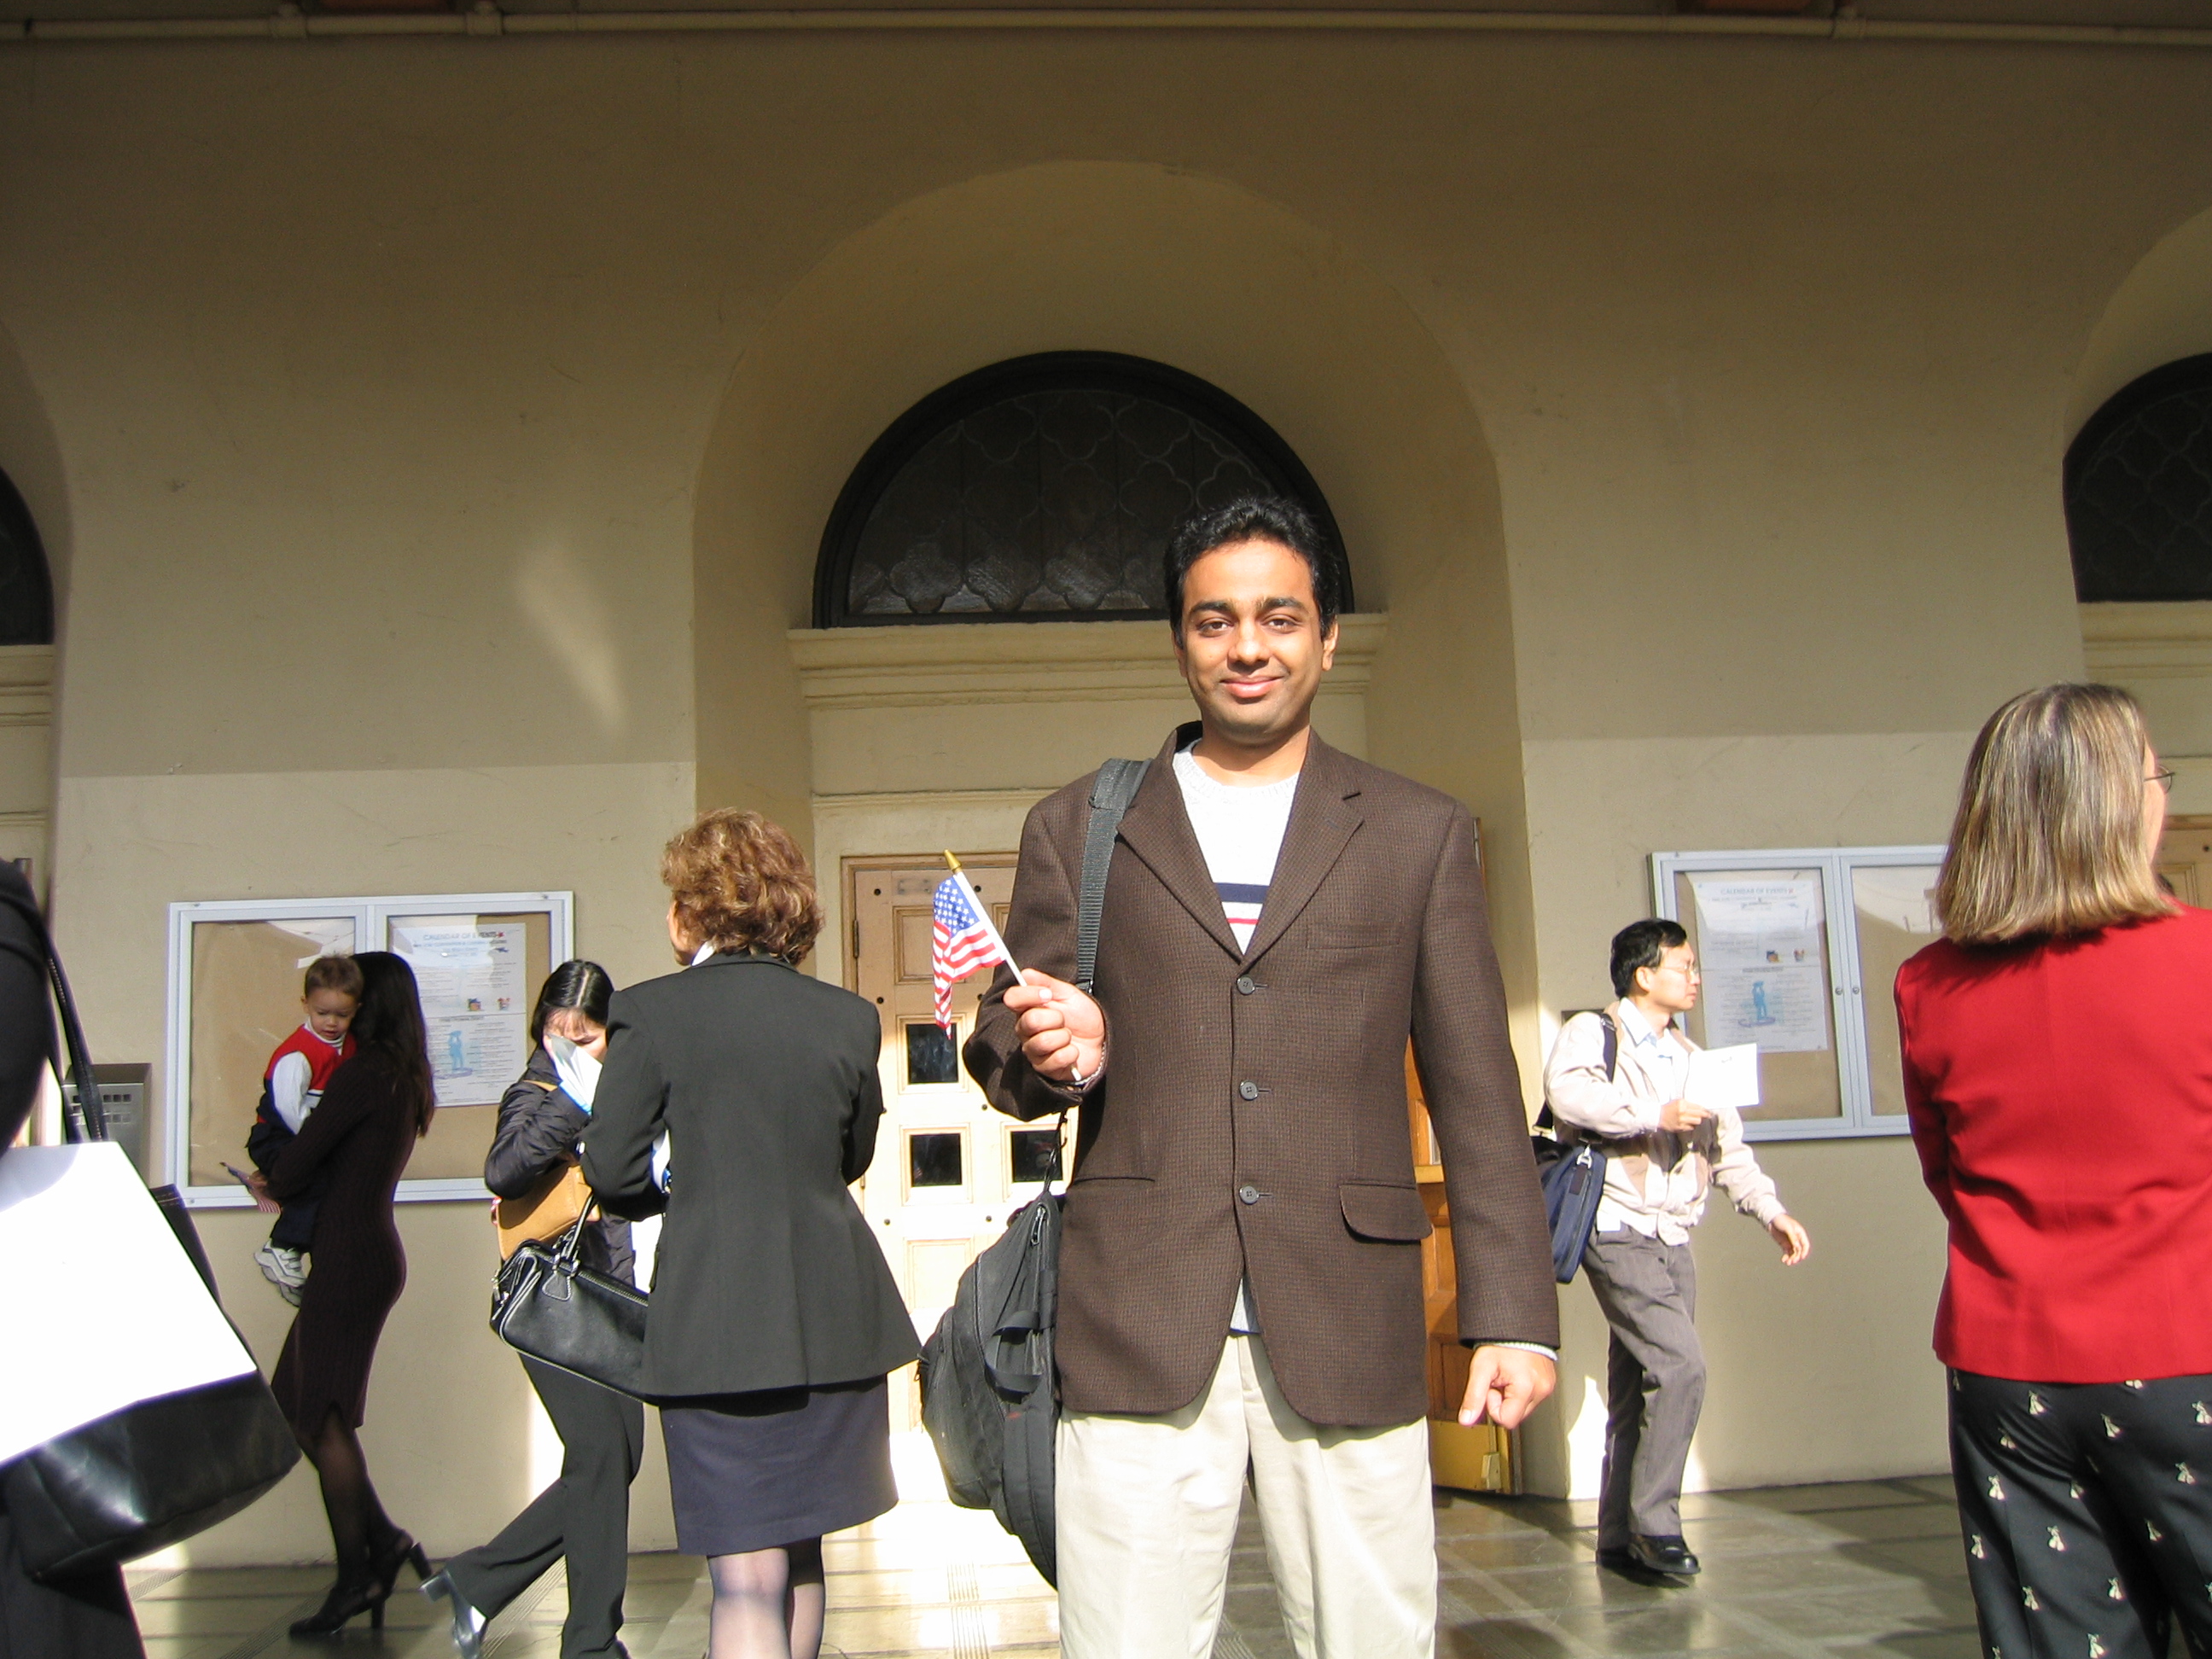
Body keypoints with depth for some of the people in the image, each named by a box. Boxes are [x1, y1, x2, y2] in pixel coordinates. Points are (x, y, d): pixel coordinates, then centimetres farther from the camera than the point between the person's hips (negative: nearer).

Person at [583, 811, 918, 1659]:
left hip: (716, 1319, -4)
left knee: (748, 1580, -1)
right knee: (797, 1551, 22)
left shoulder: (651, 1011, -7)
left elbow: (612, 1171, -4)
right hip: (834, 1315, 4)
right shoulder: (849, 1017, 3)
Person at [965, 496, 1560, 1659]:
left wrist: (1511, 1312, 0)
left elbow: (1476, 1090, 8)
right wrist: (1053, 1051, -10)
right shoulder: (1076, 829, 12)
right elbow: (1000, 1051, 14)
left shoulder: (1420, 833, 11)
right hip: (1137, 1335, 0)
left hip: (1349, 1337, 0)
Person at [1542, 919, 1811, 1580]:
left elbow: (1729, 1149, 17)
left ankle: (1620, 1538, 15)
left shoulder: (1691, 1059, 19)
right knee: (1680, 1366, -17)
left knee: (1638, 1388, 8)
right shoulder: (1592, 1032, -2)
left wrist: (1771, 1210, 3)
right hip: (1618, 1232, -7)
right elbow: (1567, 1092, -23)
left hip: (1674, 1241, 7)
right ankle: (1654, 1520, -6)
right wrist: (1655, 1114, -20)